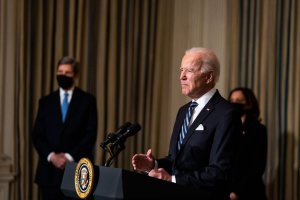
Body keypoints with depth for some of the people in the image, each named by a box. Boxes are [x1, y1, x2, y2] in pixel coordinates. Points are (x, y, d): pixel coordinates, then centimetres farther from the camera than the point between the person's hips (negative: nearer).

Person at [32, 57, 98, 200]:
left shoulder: (87, 100, 5)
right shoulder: (46, 102, 12)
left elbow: (91, 134, -2)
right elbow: (37, 135, 7)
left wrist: (70, 156, -11)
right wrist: (51, 156, -9)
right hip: (49, 171, 2)